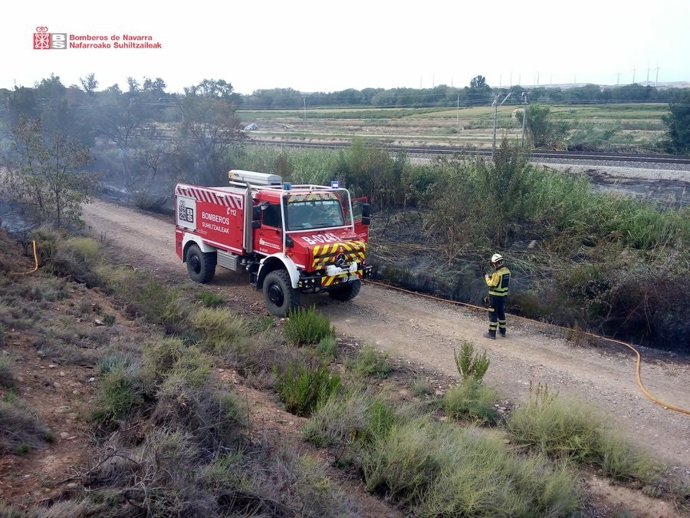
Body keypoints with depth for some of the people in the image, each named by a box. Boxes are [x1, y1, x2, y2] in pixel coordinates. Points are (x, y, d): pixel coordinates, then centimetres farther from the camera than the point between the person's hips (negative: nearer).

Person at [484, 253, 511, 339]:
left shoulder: (497, 273, -24)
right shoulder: (507, 271, 3)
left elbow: (492, 285, -20)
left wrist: (487, 278, -3)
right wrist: (492, 278, 12)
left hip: (495, 296, -8)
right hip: (503, 295, 8)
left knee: (493, 314, 0)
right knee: (501, 313, 21)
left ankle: (492, 333, 3)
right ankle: (502, 331, 30)